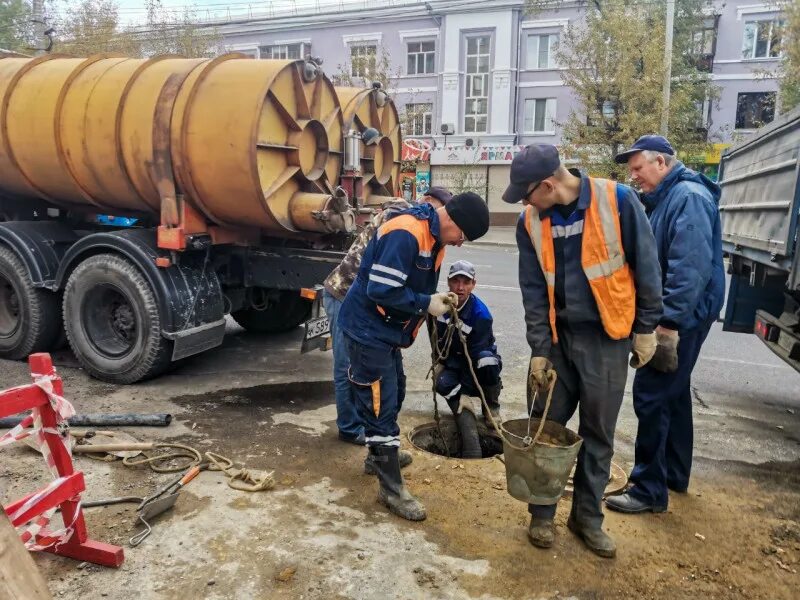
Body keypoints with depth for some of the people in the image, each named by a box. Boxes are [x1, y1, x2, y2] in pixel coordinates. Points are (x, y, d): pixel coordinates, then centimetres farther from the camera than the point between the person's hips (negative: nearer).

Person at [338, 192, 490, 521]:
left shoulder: (434, 237, 6)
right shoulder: (406, 234, -26)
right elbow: (382, 290, -30)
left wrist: (437, 297, 1)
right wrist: (427, 304, -20)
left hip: (386, 330, 10)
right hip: (368, 329, -10)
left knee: (393, 394, 22)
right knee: (380, 403, -5)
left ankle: (381, 454, 44)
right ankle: (391, 488, 6)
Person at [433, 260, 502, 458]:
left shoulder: (480, 314, -27)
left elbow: (475, 354, -27)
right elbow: (438, 339, 8)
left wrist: (465, 391, -28)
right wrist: (439, 362, 4)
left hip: (477, 361, -3)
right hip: (452, 361, 3)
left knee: (488, 362, -38)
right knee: (443, 384, -30)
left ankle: (492, 407, -7)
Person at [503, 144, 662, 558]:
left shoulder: (617, 200, -13)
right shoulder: (531, 222, -4)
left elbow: (646, 266, -6)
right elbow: (533, 290, -2)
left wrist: (645, 328, -4)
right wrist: (539, 349, -4)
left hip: (607, 336, -2)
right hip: (557, 336, 2)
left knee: (598, 433, 10)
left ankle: (588, 516, 28)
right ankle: (542, 513, 26)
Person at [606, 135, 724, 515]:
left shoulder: (689, 197, -17)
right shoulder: (664, 199, 15)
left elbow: (691, 266, -26)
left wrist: (669, 320, -26)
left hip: (682, 315, -10)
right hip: (672, 314, 10)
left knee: (652, 396, -7)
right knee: (673, 392, 17)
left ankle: (650, 489, 4)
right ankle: (674, 473, 32)